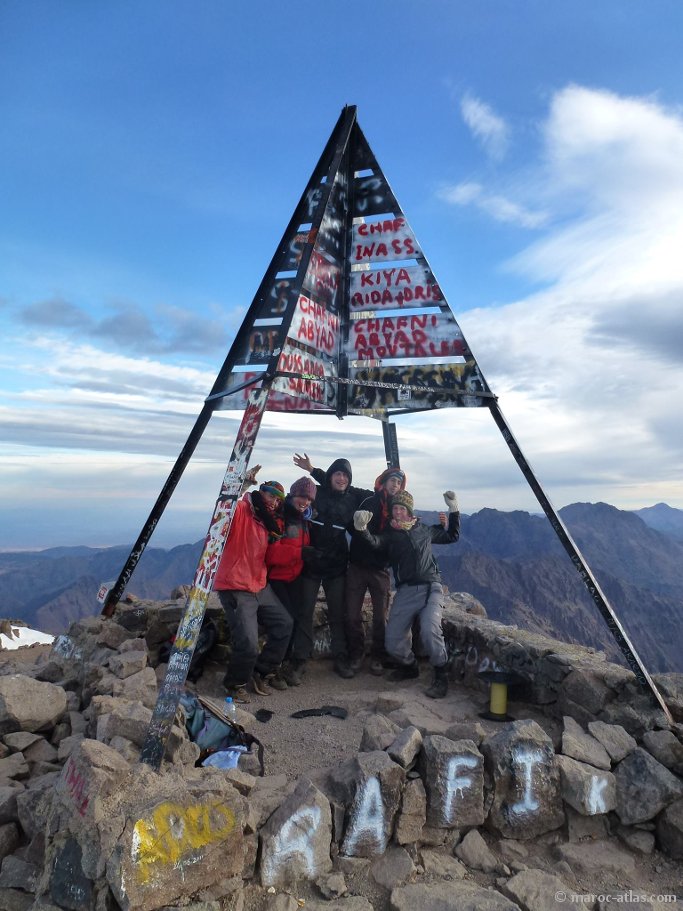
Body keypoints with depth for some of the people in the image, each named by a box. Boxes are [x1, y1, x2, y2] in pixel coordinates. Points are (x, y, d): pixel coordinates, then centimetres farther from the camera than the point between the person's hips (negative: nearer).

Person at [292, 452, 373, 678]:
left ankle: (341, 659, 17)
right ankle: (301, 658, 14)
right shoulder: (315, 493, -5)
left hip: (337, 564, 2)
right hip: (310, 562, -2)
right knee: (305, 611, 4)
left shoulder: (353, 498, 3)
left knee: (338, 613, 8)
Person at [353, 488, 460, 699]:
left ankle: (441, 676, -5)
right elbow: (375, 542, -15)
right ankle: (409, 666, 30)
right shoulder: (390, 535, 9)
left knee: (429, 629, -28)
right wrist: (363, 530, -37)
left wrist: (453, 510, 15)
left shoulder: (425, 530, 13)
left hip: (430, 587, -1)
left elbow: (451, 536, 26)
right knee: (393, 642, -3)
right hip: (405, 591, 2)